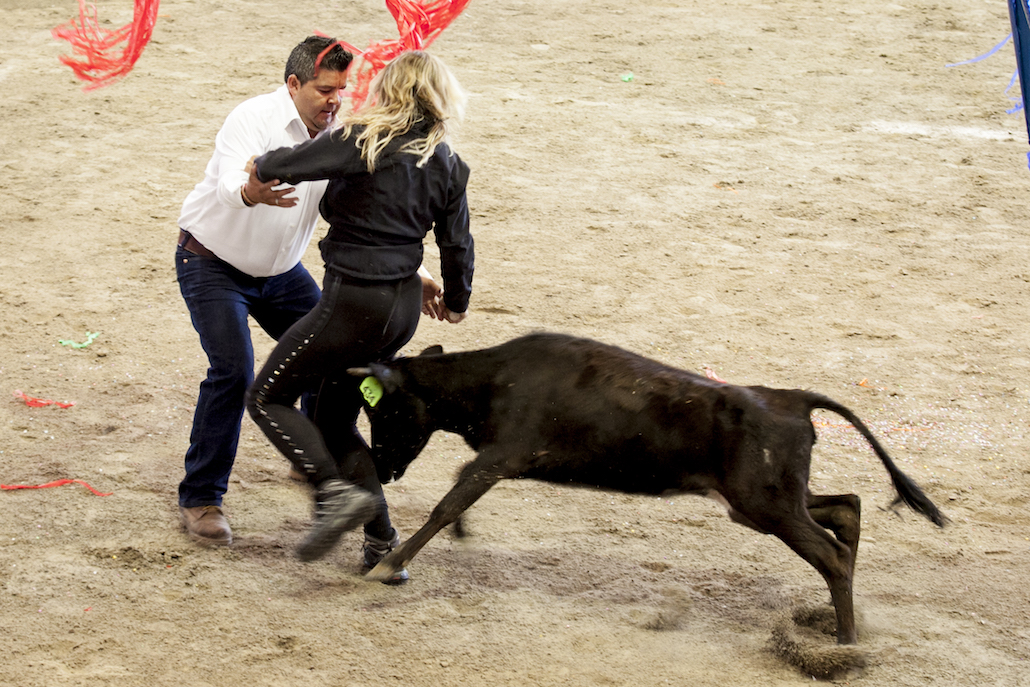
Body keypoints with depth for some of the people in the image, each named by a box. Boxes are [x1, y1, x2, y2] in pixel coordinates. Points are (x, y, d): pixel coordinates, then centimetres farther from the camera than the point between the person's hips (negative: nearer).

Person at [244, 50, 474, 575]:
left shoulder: (365, 140, -13)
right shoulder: (445, 164, 6)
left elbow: (293, 164, -16)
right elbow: (457, 245, 12)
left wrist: (261, 167, 7)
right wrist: (456, 303, 28)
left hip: (354, 302, -7)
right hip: (403, 307, 7)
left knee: (267, 397, 5)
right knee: (335, 419, 18)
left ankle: (337, 490, -13)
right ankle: (383, 544, 11)